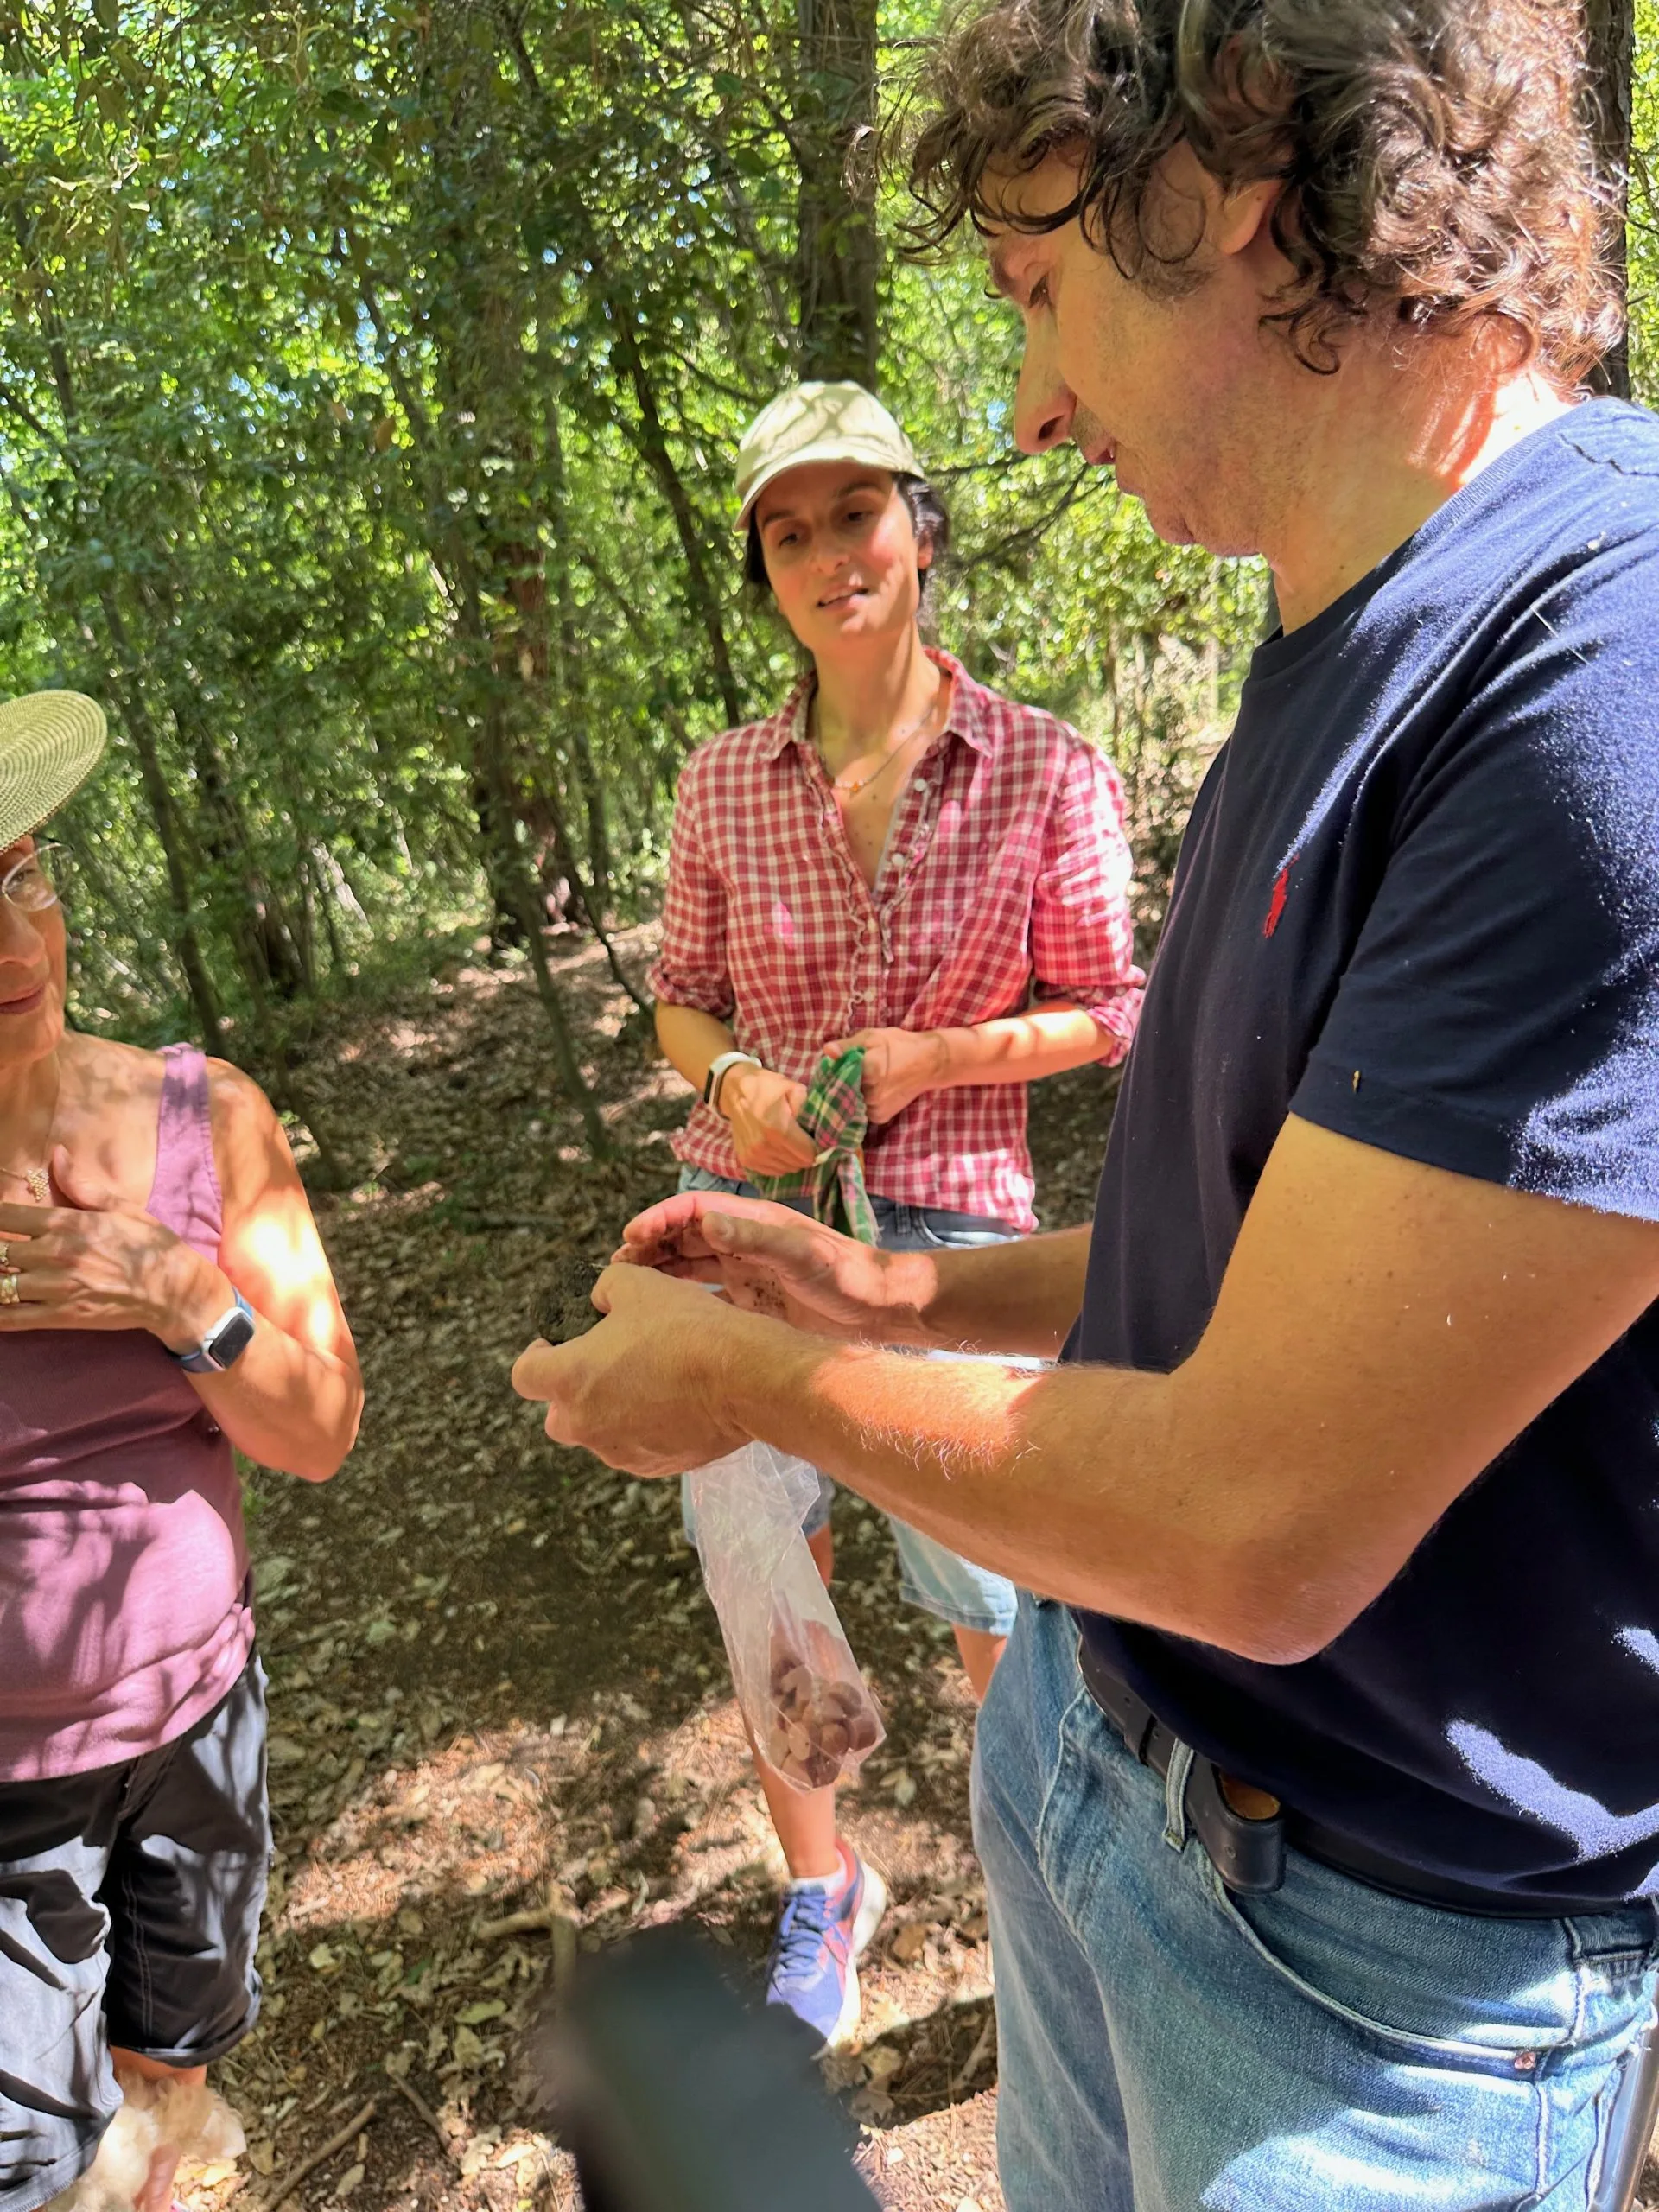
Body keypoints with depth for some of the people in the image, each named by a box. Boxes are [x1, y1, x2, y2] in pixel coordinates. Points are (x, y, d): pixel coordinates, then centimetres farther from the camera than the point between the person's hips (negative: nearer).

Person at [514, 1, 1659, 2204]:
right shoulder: (1350, 660, 4)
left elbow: (1260, 1534, -29)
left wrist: (744, 1375, -14)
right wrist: (890, 1292, 2)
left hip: (1373, 1935, -7)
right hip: (1086, 1731, 7)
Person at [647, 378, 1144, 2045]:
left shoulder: (1047, 772, -6)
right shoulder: (724, 782, 1)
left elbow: (1107, 1011, 0)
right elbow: (683, 998, 11)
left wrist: (924, 1055, -15)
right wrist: (735, 1080, -11)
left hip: (948, 1223, -2)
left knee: (997, 1608, 7)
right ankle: (821, 1893, 42)